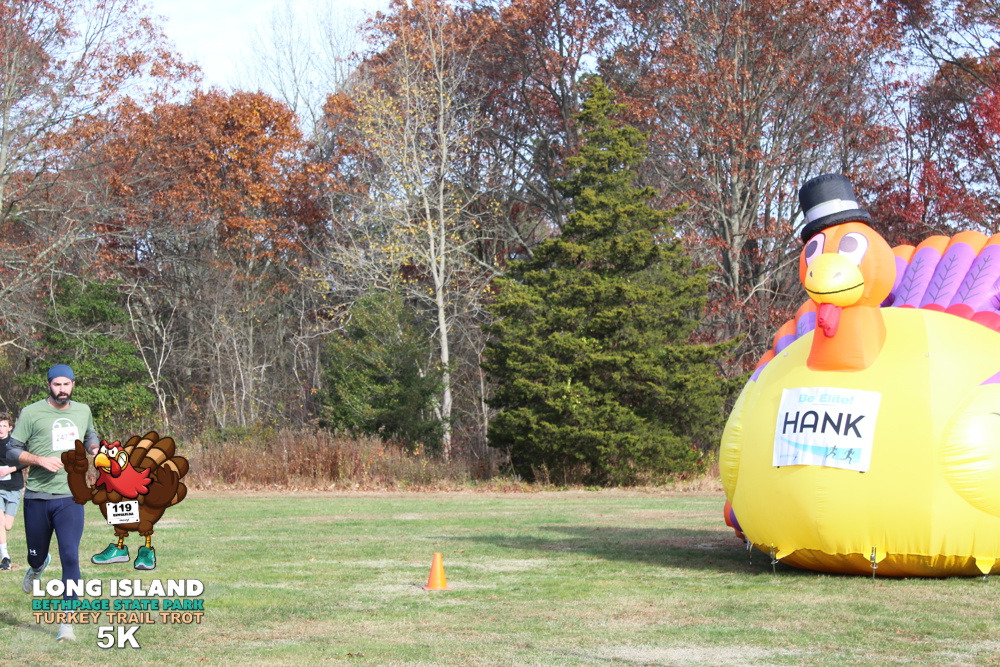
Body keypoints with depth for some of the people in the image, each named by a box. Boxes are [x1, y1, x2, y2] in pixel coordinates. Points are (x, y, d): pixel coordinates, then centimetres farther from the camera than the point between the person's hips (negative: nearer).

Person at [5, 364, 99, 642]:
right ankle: (37, 567, 54)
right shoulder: (31, 413, -4)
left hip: (71, 497, 1)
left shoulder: (83, 410, 9)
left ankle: (67, 623, -9)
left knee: (70, 557, -12)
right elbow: (12, 452, -2)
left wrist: (94, 448, 7)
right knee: (35, 555, 13)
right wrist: (41, 460, -17)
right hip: (37, 497, -1)